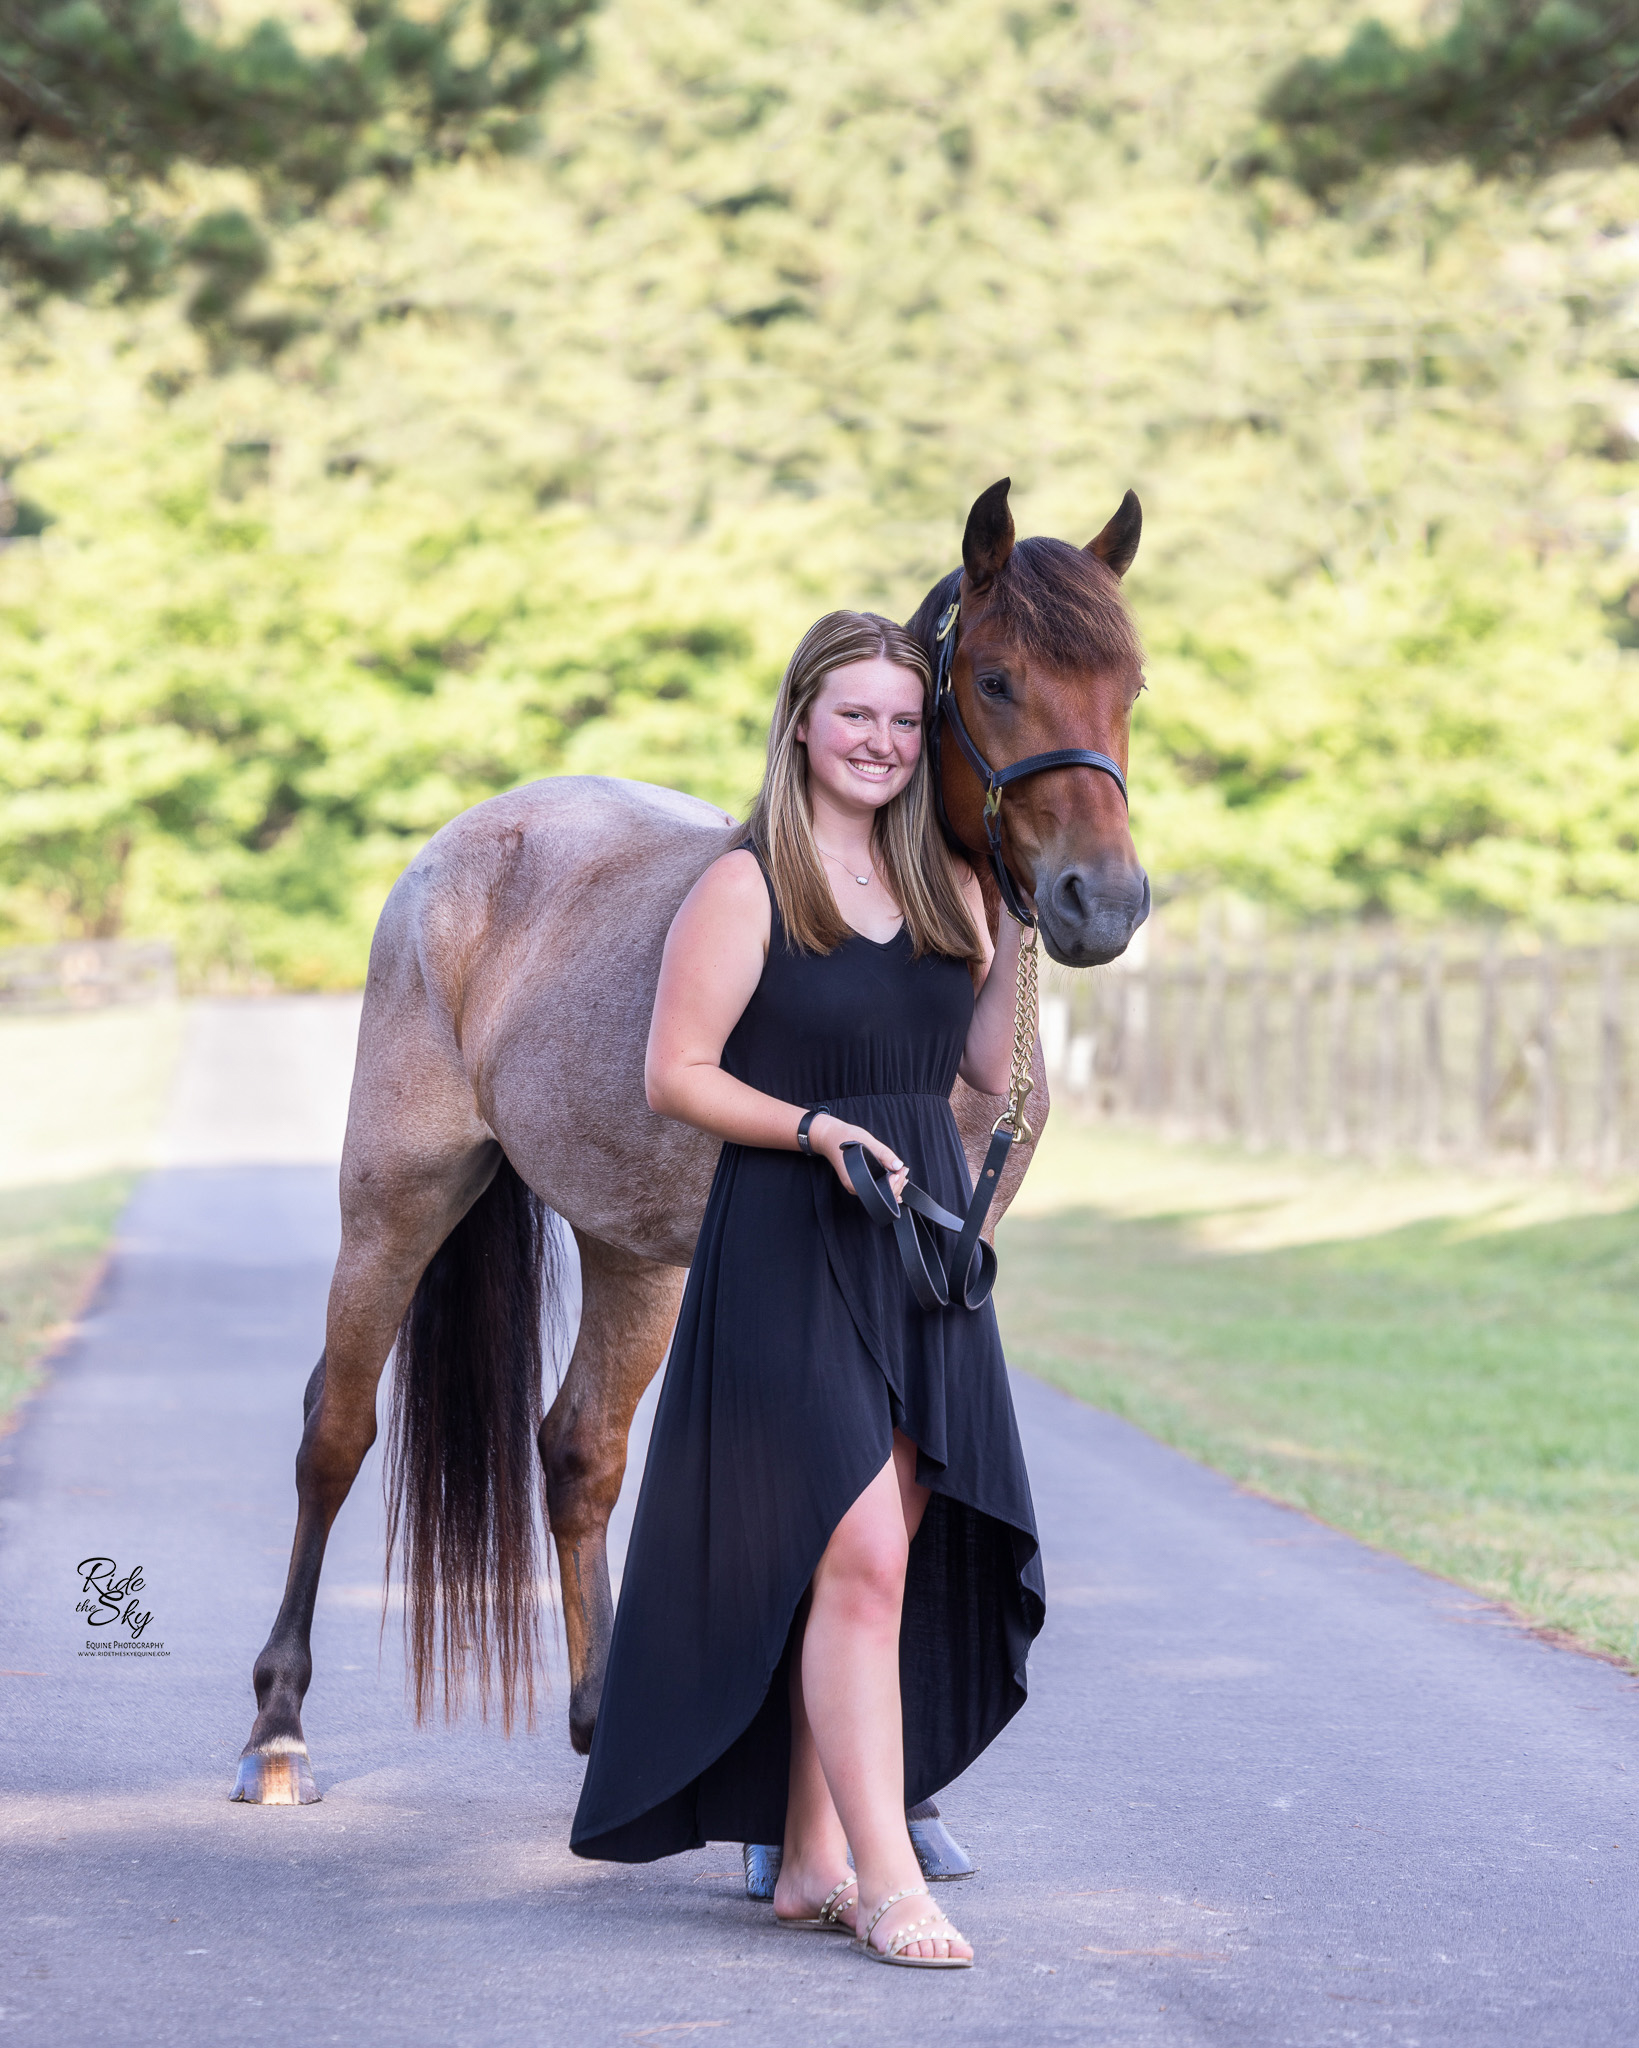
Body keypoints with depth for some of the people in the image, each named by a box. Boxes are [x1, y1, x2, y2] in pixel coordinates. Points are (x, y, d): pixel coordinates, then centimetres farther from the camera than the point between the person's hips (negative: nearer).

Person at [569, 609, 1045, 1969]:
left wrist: (1021, 936, 3)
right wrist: (814, 1127, -19)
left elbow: (989, 1068, 12)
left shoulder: (946, 887, 11)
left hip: (924, 1245, 6)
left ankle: (813, 1860, 19)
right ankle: (887, 1882, -7)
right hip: (790, 1248, -6)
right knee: (859, 1556, -11)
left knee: (875, 1567, 9)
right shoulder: (746, 889, -7)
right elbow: (676, 1075, -9)